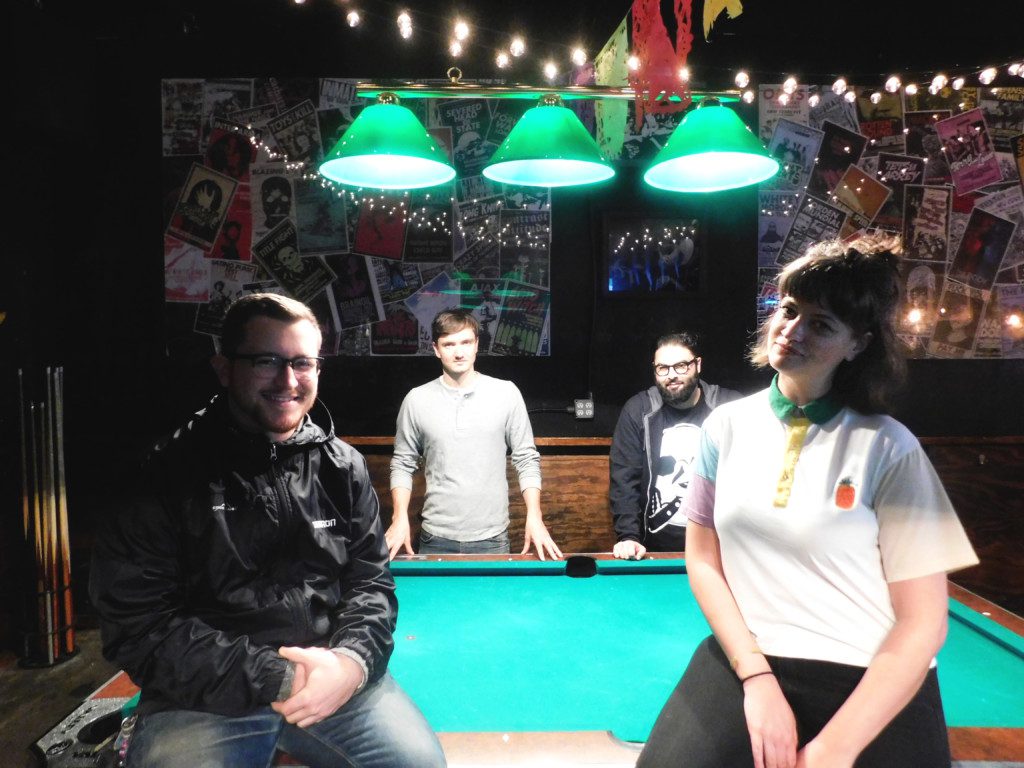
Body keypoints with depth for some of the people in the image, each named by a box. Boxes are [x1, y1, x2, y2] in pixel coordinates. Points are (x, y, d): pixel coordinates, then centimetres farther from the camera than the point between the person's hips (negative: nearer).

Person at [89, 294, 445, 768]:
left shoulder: (344, 467, 3)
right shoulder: (167, 475, -9)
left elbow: (371, 579, 6)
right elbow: (138, 626, -11)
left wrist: (352, 660, -15)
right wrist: (274, 677, -17)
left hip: (334, 673, 3)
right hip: (206, 695, -2)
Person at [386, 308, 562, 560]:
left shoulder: (507, 393, -3)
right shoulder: (416, 400, -1)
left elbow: (526, 460, 1)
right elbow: (403, 464, 6)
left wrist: (534, 517, -7)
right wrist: (400, 519, -4)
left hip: (492, 539, 0)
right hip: (436, 539, 1)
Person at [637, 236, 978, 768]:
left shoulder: (890, 449, -10)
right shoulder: (726, 425, -1)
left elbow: (922, 624, -8)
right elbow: (703, 559, 3)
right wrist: (757, 678, -8)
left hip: (875, 684, 0)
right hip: (746, 658, 1)